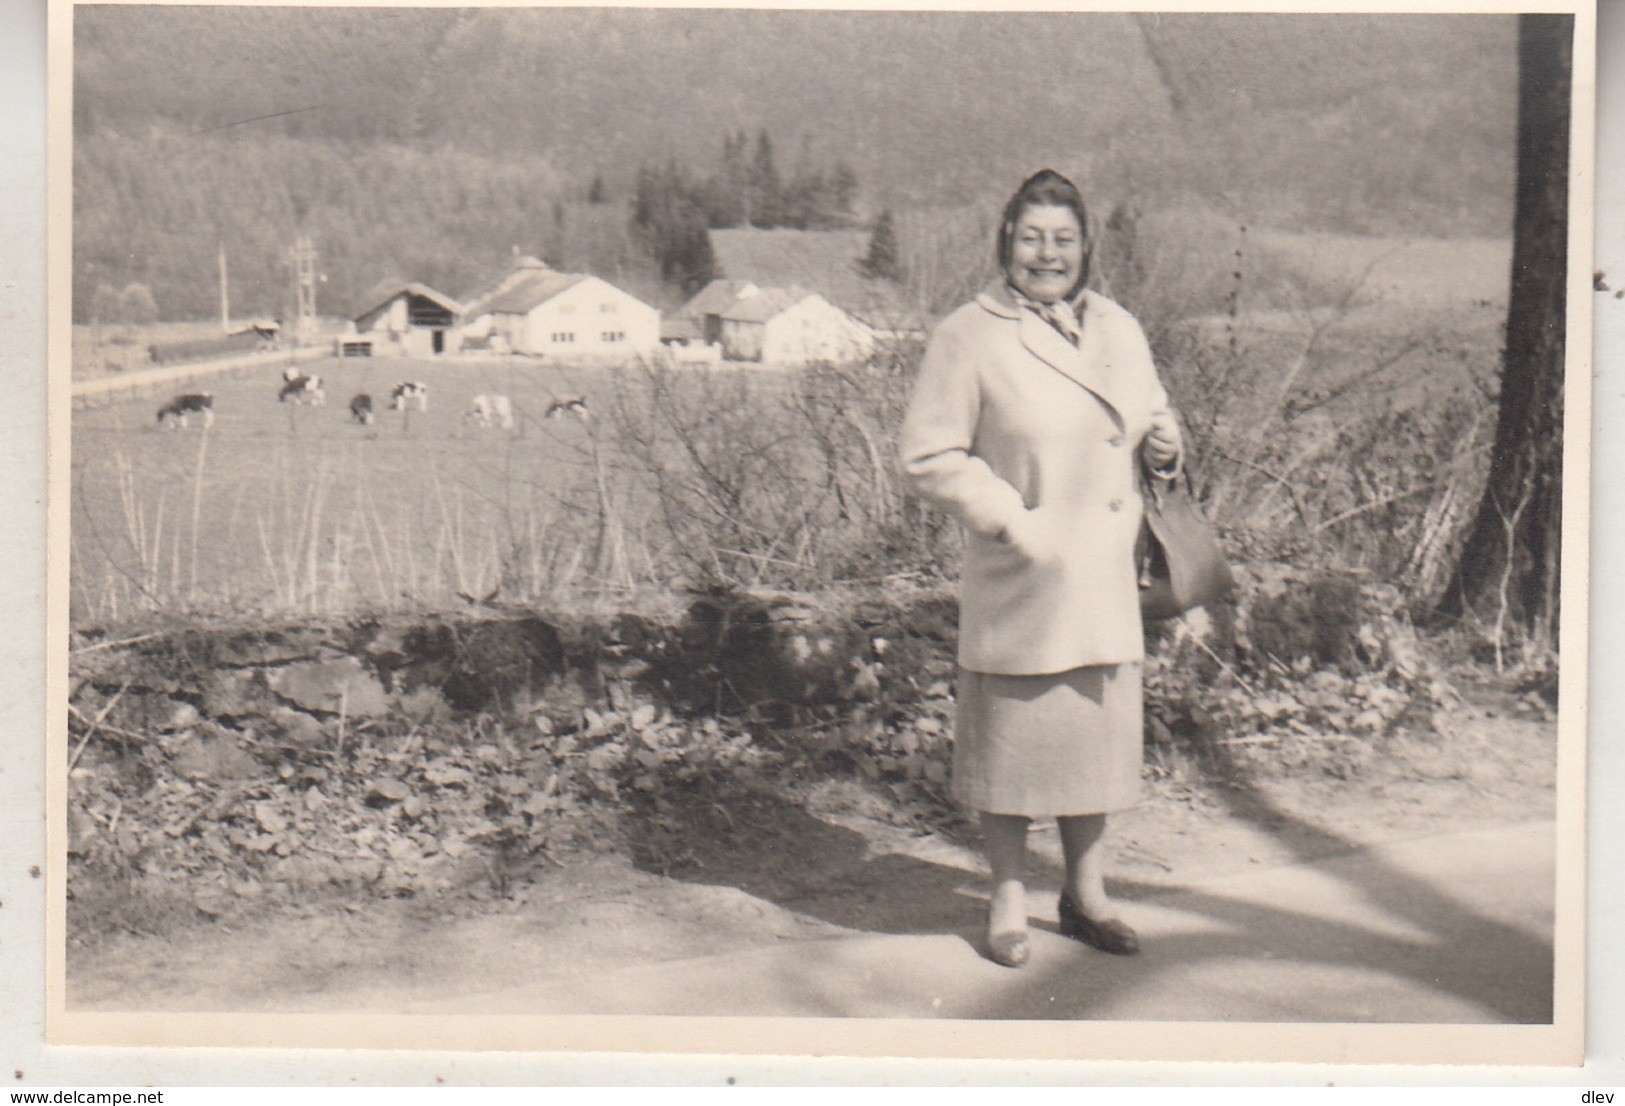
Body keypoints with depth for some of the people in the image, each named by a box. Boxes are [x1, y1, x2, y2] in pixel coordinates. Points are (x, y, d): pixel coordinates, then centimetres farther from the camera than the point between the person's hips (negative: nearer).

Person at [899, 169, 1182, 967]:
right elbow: (930, 458, -9)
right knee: (1013, 734, 3)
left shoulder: (1120, 332, 10)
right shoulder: (968, 338, -8)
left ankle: (1086, 893, 30)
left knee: (1100, 729, 12)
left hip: (1104, 576, 5)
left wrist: (1164, 445, 0)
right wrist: (1011, 519, -16)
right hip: (1017, 580, -5)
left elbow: (1151, 421, 23)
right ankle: (1008, 902, 21)